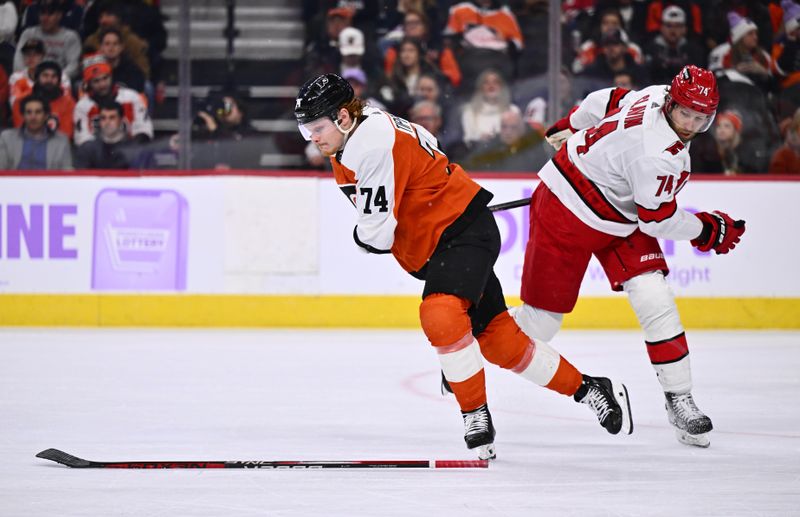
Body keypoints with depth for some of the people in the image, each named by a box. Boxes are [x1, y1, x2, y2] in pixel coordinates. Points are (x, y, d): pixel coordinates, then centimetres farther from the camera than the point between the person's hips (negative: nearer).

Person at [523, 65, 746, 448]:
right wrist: (709, 231, -8)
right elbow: (658, 220, -23)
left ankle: (679, 401, -1)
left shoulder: (657, 97, -9)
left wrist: (568, 129, 26)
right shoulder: (657, 153, -33)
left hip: (620, 221, 9)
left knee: (656, 302, -6)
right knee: (541, 319, -2)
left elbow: (604, 102, 8)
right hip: (567, 213, -9)